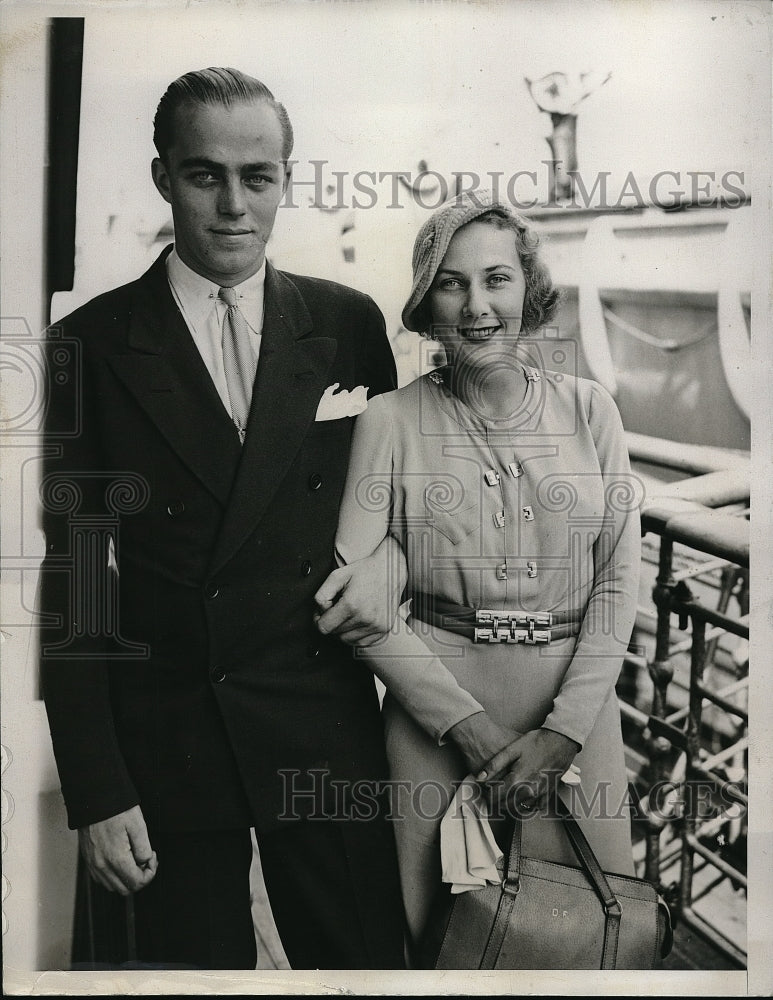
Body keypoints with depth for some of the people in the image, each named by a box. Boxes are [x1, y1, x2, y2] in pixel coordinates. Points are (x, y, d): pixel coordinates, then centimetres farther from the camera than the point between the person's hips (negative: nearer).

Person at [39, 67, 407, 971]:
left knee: (364, 960, 13)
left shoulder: (347, 324, 2)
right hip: (162, 748, -1)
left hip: (325, 732, 2)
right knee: (191, 961, 15)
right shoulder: (90, 346, -4)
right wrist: (96, 791, -8)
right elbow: (69, 581, -5)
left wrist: (388, 556, -9)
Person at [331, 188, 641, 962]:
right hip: (437, 703, -2)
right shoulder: (392, 420, -5)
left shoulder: (588, 410, 2)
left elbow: (620, 580, 0)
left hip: (574, 702, 2)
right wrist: (469, 726, -12)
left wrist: (563, 731, -9)